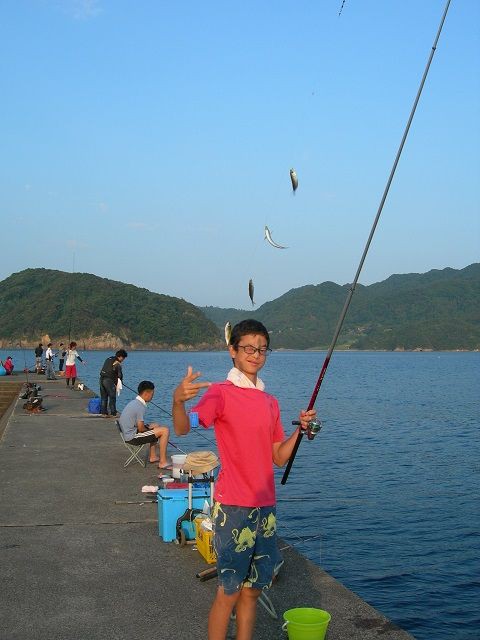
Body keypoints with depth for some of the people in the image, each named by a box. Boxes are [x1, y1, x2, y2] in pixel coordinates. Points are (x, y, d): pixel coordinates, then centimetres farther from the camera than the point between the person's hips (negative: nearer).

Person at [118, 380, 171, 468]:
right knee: (165, 431, -13)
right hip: (132, 437, -10)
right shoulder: (140, 407, -20)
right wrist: (149, 428, 0)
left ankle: (153, 457, 28)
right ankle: (163, 462, -11)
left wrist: (148, 427, 9)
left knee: (156, 426, 28)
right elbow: (141, 429, -20)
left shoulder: (134, 402, 10)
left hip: (128, 433, 10)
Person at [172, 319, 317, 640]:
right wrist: (178, 400, -46)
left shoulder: (271, 402, 13)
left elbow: (279, 457, 15)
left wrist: (301, 430, -1)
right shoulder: (220, 393, -8)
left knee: (253, 589, 14)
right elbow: (182, 428, -25)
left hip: (265, 506, 7)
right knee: (229, 591, -1)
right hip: (233, 507, -6)